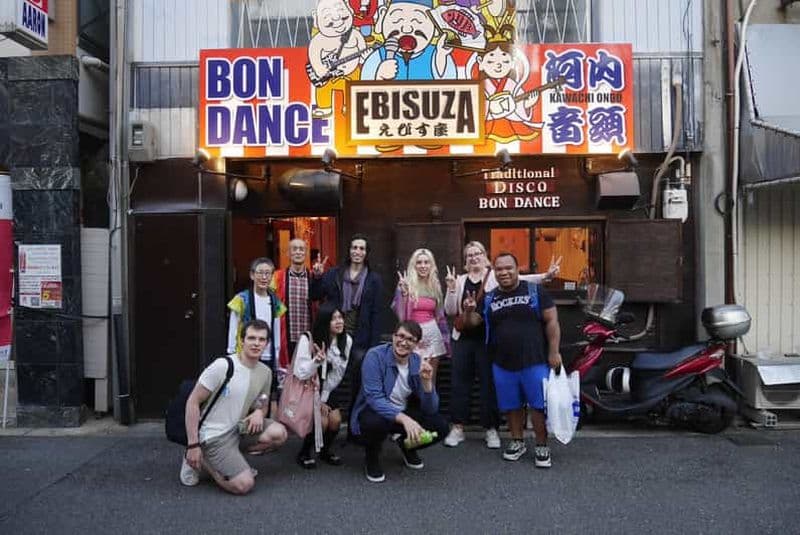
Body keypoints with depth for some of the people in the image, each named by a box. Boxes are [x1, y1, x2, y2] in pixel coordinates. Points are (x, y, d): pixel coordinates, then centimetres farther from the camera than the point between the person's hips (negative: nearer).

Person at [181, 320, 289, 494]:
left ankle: (231, 456, 2)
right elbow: (193, 402, -14)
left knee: (279, 433, -19)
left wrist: (259, 412, -10)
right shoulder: (222, 366, -18)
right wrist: (193, 445, -17)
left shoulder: (266, 372, 1)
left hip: (238, 429, 6)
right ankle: (201, 460, 5)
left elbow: (263, 405, 16)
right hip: (214, 435, -6)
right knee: (244, 484, -18)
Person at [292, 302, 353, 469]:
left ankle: (326, 450, 17)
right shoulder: (307, 339, -23)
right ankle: (304, 453, 9)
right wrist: (316, 361, -39)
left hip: (327, 390, 4)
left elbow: (338, 374, -8)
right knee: (322, 422, -19)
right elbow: (300, 374, -23)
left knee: (336, 419, -13)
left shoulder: (346, 340, -12)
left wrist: (323, 399, -10)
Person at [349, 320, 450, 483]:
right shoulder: (375, 356, -21)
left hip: (405, 413, 5)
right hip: (374, 412, -4)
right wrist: (404, 419, -42)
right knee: (376, 423, -38)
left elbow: (431, 409, -9)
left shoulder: (418, 363, -7)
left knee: (440, 425, -15)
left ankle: (406, 445, 17)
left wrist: (427, 381, -27)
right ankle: (372, 458, -2)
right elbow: (374, 398, -30)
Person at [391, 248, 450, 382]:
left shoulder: (435, 285, 9)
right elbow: (398, 313, -11)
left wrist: (445, 338, 15)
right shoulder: (405, 284, -3)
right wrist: (403, 292, -23)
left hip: (432, 334, 4)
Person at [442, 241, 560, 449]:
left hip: (488, 338, -3)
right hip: (463, 338, 3)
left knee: (489, 383, 4)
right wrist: (451, 289, -10)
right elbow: (450, 311, 5)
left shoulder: (496, 276, 0)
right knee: (460, 382, 8)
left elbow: (520, 279, -16)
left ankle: (491, 429, 17)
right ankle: (458, 428, 19)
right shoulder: (460, 280, 9)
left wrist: (546, 276, -31)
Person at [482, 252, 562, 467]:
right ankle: (517, 441, 31)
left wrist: (554, 351, -9)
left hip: (535, 362, -3)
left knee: (540, 405, 1)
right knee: (511, 406, 13)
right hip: (503, 365, 3)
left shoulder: (535, 291, -2)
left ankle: (542, 446, 16)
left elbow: (551, 321, -3)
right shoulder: (489, 299, 8)